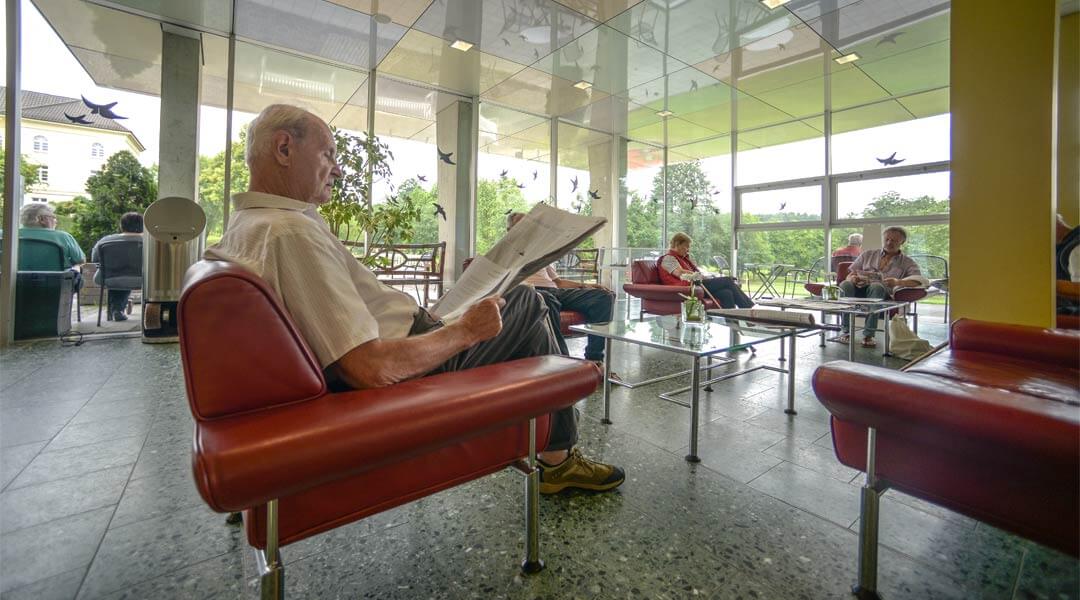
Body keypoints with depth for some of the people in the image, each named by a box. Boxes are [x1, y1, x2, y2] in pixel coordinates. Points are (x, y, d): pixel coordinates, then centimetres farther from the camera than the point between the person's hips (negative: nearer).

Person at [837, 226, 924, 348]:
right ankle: (847, 332, -33)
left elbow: (920, 280, 0)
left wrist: (898, 282, -23)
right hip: (860, 290, 1)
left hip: (884, 294, -1)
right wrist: (852, 278, -11)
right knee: (845, 284, -33)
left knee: (876, 286, -37)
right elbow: (850, 275, 16)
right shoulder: (868, 255, 24)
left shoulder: (907, 262, 18)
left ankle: (869, 335, -37)